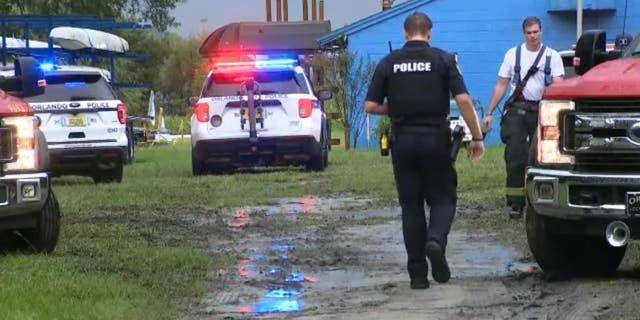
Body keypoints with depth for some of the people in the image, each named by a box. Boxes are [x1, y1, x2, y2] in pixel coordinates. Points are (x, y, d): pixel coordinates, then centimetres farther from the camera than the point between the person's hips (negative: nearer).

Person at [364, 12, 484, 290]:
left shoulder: (388, 63, 3)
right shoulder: (443, 60, -2)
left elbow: (370, 106, 1)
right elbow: (463, 100, -10)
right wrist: (477, 137, -3)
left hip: (403, 140, 2)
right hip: (436, 139, -2)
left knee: (411, 205, 8)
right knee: (443, 198, 10)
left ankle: (418, 274, 6)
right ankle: (436, 240, -20)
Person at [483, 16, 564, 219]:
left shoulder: (553, 56, 6)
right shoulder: (513, 55, 9)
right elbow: (501, 85, 10)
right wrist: (489, 113, 4)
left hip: (543, 111, 0)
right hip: (517, 110, 0)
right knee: (515, 156, -9)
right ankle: (516, 203, -7)